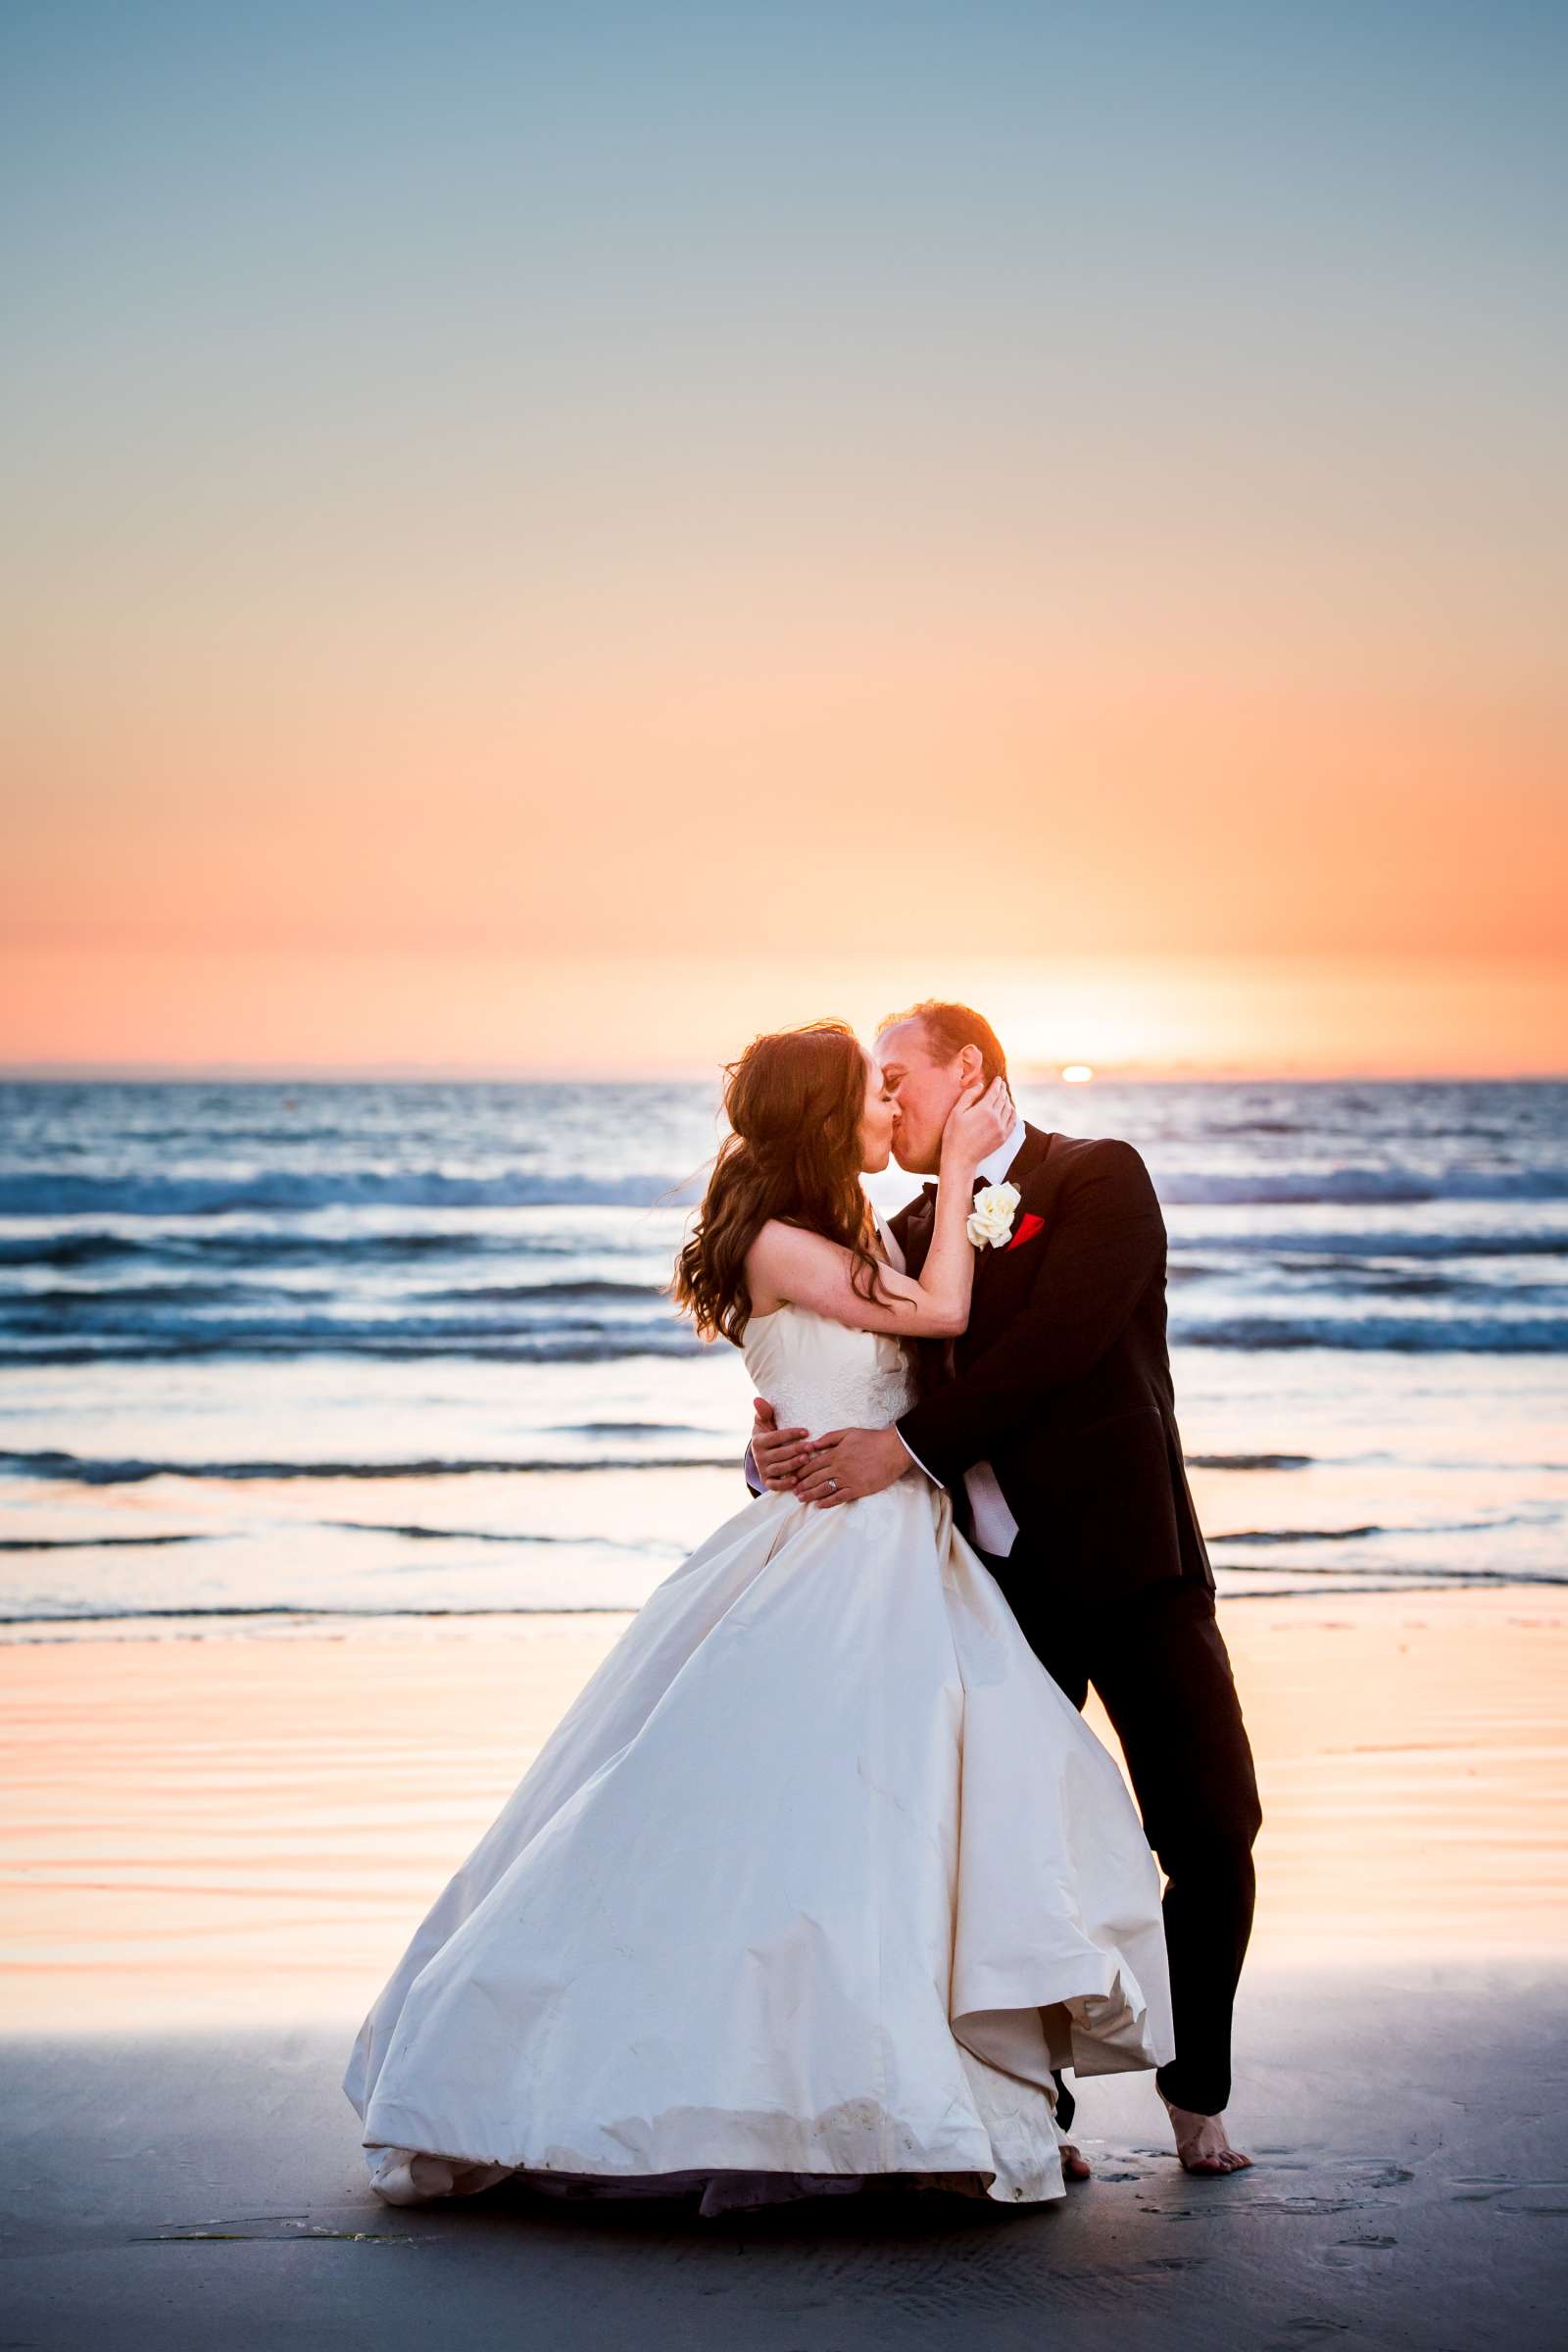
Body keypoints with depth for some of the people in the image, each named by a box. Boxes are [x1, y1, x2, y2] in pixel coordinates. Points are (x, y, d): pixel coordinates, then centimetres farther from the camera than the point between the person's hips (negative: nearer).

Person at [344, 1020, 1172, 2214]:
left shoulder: (857, 1241, 18)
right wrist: (956, 1166, 0)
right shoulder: (778, 1244, -10)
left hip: (903, 1556, 9)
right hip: (826, 1563, -9)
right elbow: (941, 1310, -8)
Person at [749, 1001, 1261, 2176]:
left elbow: (1058, 1342, -18)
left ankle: (1198, 2091, 18)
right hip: (996, 1583, 4)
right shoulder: (911, 1234, 14)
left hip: (1123, 1560, -4)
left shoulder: (1100, 1178, -4)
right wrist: (780, 1445, -13)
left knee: (1210, 1831, -1)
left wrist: (904, 1448, -21)